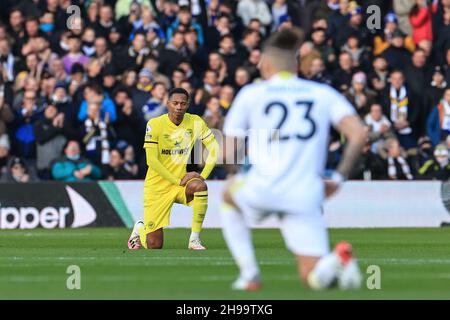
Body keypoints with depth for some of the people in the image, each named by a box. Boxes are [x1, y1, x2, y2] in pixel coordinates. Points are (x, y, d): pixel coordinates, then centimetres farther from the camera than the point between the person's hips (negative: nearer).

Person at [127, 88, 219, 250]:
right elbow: (151, 160, -17)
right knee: (154, 246, -5)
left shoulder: (195, 122, -5)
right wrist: (178, 181, -21)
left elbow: (214, 148, -1)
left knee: (200, 186, -35)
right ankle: (140, 229, 34)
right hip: (157, 186, -3)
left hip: (181, 181, 3)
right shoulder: (155, 124, -14)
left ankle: (195, 240, -21)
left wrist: (203, 175, -14)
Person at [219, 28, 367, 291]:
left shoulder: (251, 94, 8)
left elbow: (227, 152, 7)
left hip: (261, 192, -1)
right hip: (306, 198, 1)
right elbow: (359, 134, -2)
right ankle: (337, 258, -30)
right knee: (315, 279, 6)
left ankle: (249, 274, 21)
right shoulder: (324, 93, 12)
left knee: (229, 195, 35)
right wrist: (339, 178, 7)